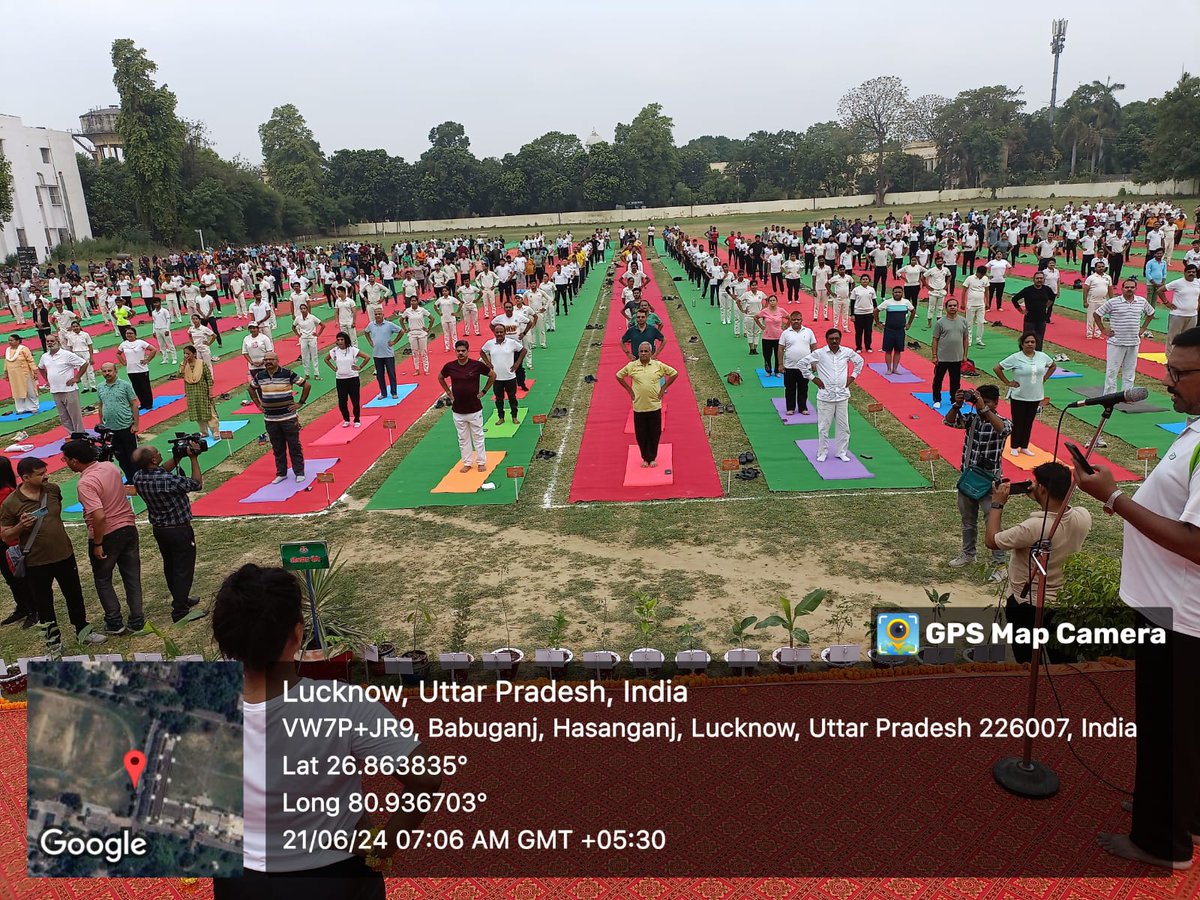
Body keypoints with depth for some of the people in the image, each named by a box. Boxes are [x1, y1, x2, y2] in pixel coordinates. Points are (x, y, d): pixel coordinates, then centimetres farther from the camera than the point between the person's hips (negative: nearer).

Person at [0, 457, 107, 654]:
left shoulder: (53, 489, -1)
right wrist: (21, 526, -24)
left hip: (64, 555, 4)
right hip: (36, 563, -4)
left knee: (75, 595, 16)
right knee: (44, 604, 10)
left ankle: (83, 632, 34)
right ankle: (53, 642, 26)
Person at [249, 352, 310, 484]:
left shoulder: (288, 374, -8)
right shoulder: (259, 376, 4)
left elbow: (307, 385, -3)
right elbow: (251, 389, 24)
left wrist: (301, 402, -3)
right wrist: (259, 405, 15)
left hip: (289, 417, -4)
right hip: (270, 420, 4)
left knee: (294, 446, 4)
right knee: (277, 448, 11)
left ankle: (299, 472, 13)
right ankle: (281, 473, 22)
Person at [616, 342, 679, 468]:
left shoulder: (658, 365, -2)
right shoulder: (632, 366, -2)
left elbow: (674, 373, 8)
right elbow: (619, 376, 11)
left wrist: (663, 388, 2)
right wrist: (629, 390, 5)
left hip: (655, 406, 0)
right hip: (639, 407, 0)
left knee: (655, 434, 7)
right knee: (641, 434, 6)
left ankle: (653, 458, 22)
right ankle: (645, 458, 21)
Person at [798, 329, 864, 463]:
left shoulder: (847, 352, 0)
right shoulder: (819, 353, -8)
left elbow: (859, 361, 18)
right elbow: (802, 363, -2)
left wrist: (853, 376, 10)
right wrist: (813, 378, -3)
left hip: (842, 395, 3)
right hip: (825, 395, -2)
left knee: (843, 426, 9)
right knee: (823, 426, 3)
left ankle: (841, 452, 21)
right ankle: (822, 453, 16)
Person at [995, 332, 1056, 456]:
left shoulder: (1042, 356, 0)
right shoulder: (1015, 358, -14)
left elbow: (1053, 366, 19)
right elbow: (997, 368, -13)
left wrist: (1044, 378, 7)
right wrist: (1008, 382, -12)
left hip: (1035, 396, 4)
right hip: (1019, 396, -4)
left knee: (1029, 422, 13)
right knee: (1018, 422, 7)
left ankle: (1024, 447, 27)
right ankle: (1014, 447, 21)